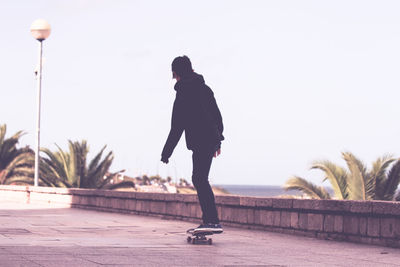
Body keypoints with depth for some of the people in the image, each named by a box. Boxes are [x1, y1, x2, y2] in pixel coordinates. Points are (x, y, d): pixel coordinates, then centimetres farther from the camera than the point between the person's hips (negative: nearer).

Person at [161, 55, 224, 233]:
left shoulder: (183, 94, -12)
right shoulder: (205, 89, 14)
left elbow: (177, 128, -13)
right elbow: (217, 116, 21)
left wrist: (166, 153, -7)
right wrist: (217, 141, 32)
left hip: (200, 142, -9)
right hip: (211, 140, 9)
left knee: (200, 179, -13)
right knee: (200, 179, 15)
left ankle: (213, 221, -23)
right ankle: (209, 220, 15)